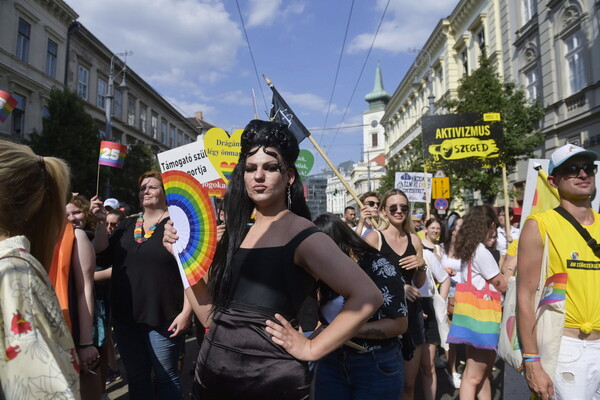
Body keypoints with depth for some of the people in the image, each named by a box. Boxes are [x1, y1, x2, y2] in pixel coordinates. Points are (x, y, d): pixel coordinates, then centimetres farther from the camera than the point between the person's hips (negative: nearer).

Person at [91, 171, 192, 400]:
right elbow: (104, 257, 6)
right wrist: (101, 222, -4)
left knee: (166, 378, 6)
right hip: (125, 317, 6)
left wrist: (186, 312, -16)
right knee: (136, 378, 17)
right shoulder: (128, 225, 11)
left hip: (163, 318, -5)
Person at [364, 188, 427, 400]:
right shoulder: (374, 238, -8)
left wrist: (422, 265, -5)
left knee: (409, 382, 13)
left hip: (412, 312, 5)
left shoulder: (414, 239, 8)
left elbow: (419, 283, 14)